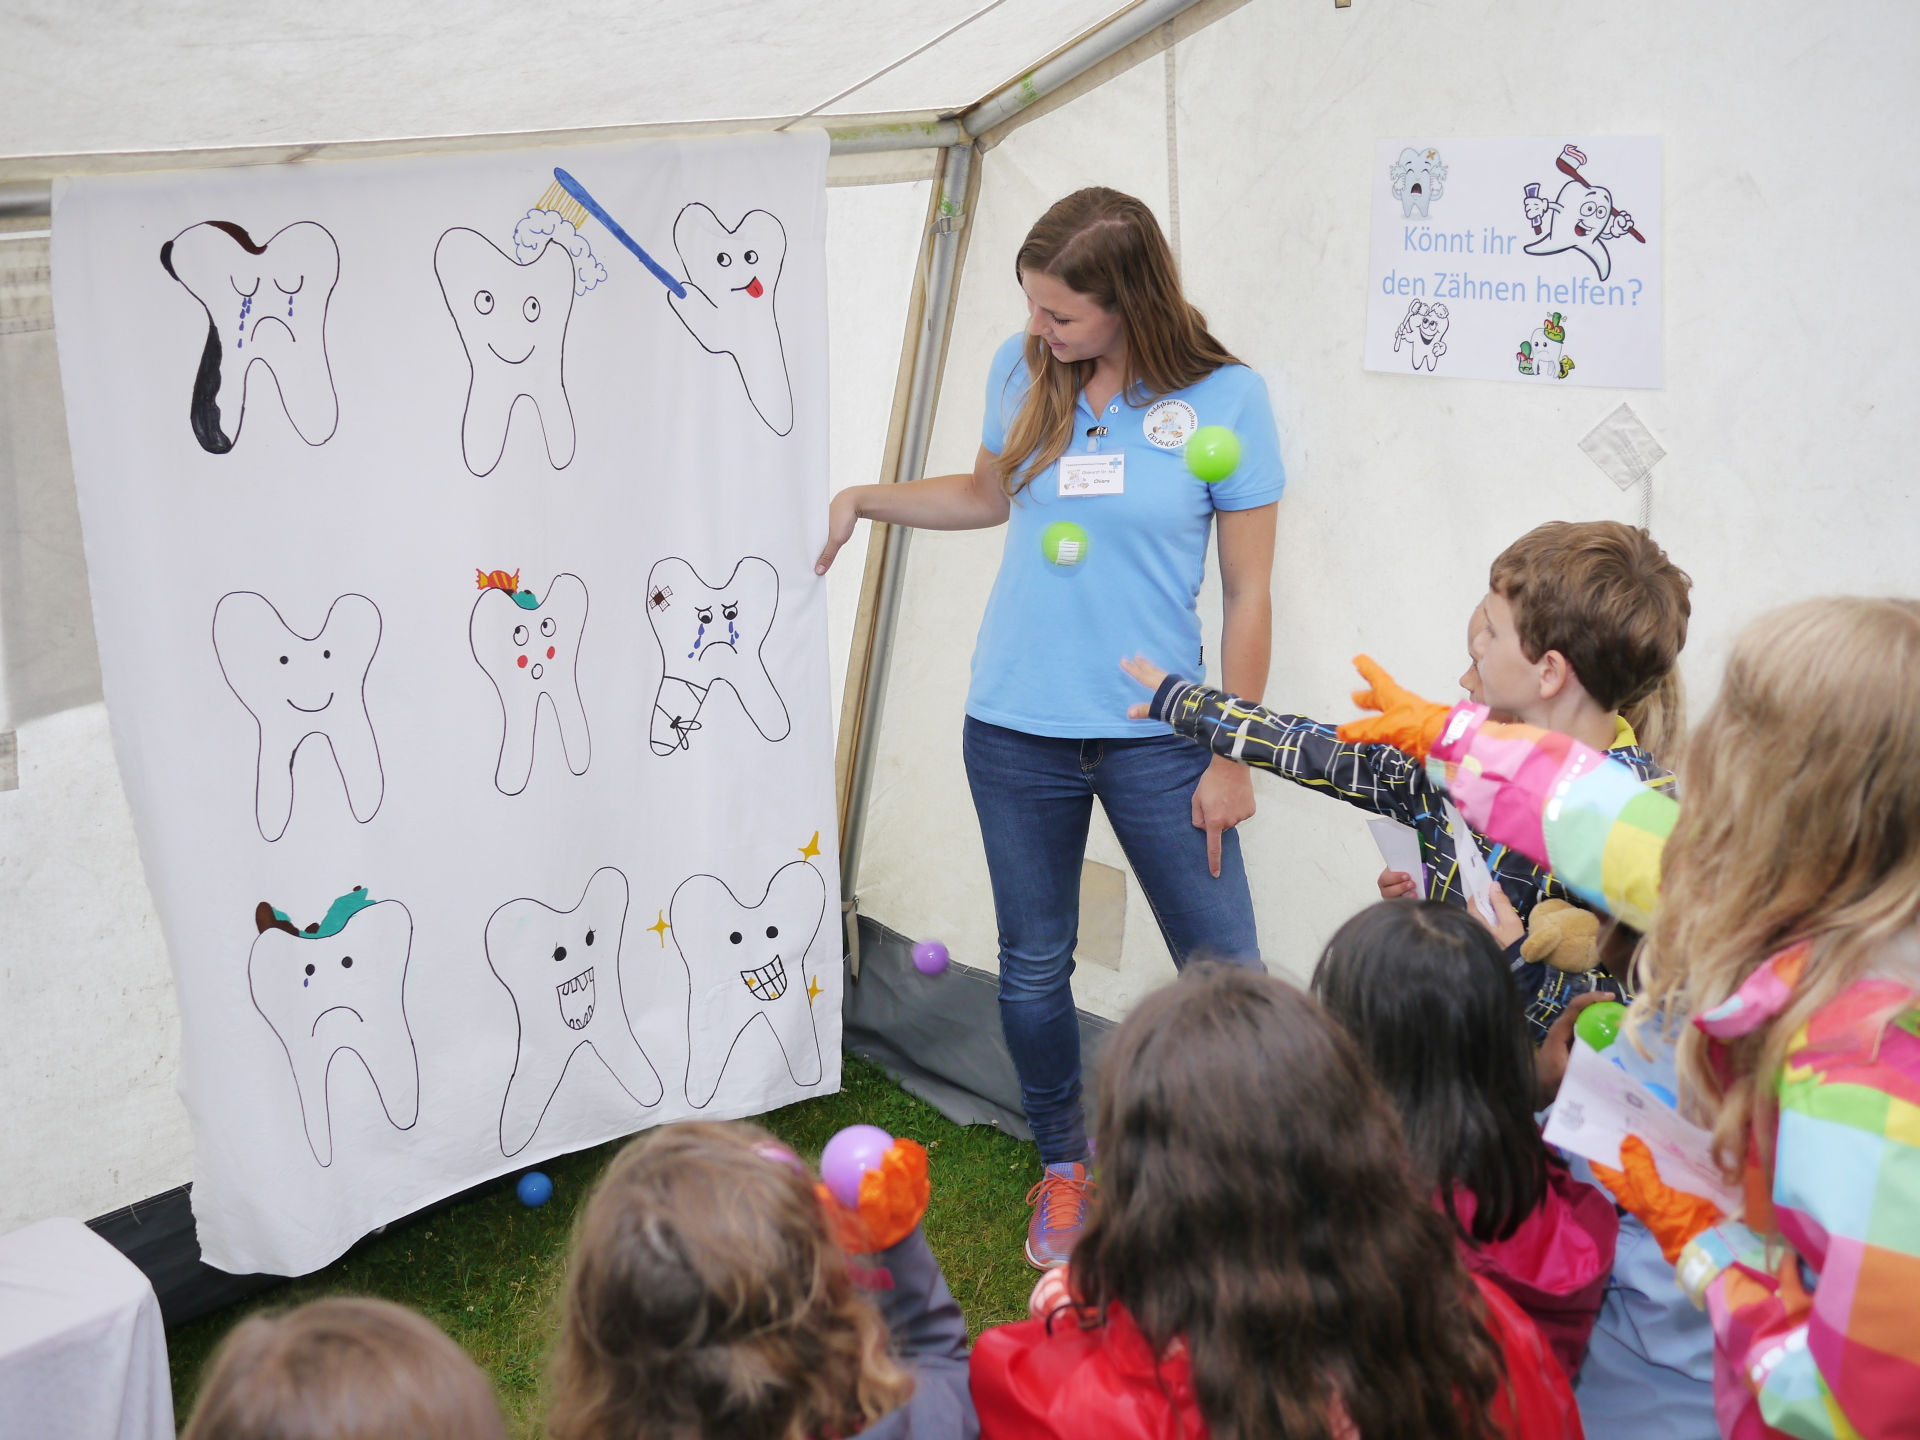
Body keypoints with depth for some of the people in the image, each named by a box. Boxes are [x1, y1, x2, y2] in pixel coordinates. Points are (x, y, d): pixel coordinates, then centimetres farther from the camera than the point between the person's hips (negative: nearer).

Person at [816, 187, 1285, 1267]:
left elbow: (1249, 592, -4)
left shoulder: (1225, 398, -9)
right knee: (1034, 968, 13)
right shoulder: (1022, 372, 2)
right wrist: (864, 500, 13)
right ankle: (1067, 1167, 36)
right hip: (1017, 731, 3)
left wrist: (1232, 757, -4)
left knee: (1226, 972, 0)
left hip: (1156, 733, -3)